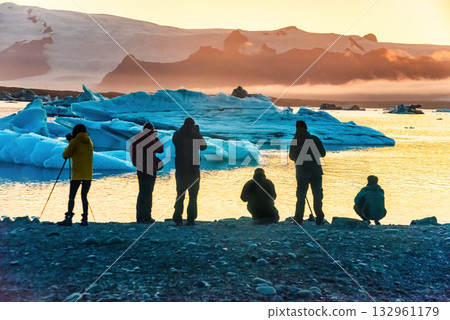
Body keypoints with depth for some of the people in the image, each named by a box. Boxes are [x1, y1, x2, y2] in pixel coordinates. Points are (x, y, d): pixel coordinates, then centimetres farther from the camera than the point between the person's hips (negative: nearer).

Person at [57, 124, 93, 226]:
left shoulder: (75, 142, -4)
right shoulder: (90, 143, 13)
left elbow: (65, 155, 0)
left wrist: (69, 144, 17)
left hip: (77, 175, -5)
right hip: (88, 175, 5)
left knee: (71, 197, -3)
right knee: (84, 197, 8)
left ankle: (68, 218, -12)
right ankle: (84, 219, 2)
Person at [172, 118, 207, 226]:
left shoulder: (177, 135, -3)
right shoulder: (195, 135, -8)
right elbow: (203, 146, 8)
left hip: (180, 170, 2)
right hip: (193, 170, -2)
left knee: (180, 195, 9)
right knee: (193, 195, 6)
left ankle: (178, 219, 5)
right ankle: (191, 219, 2)